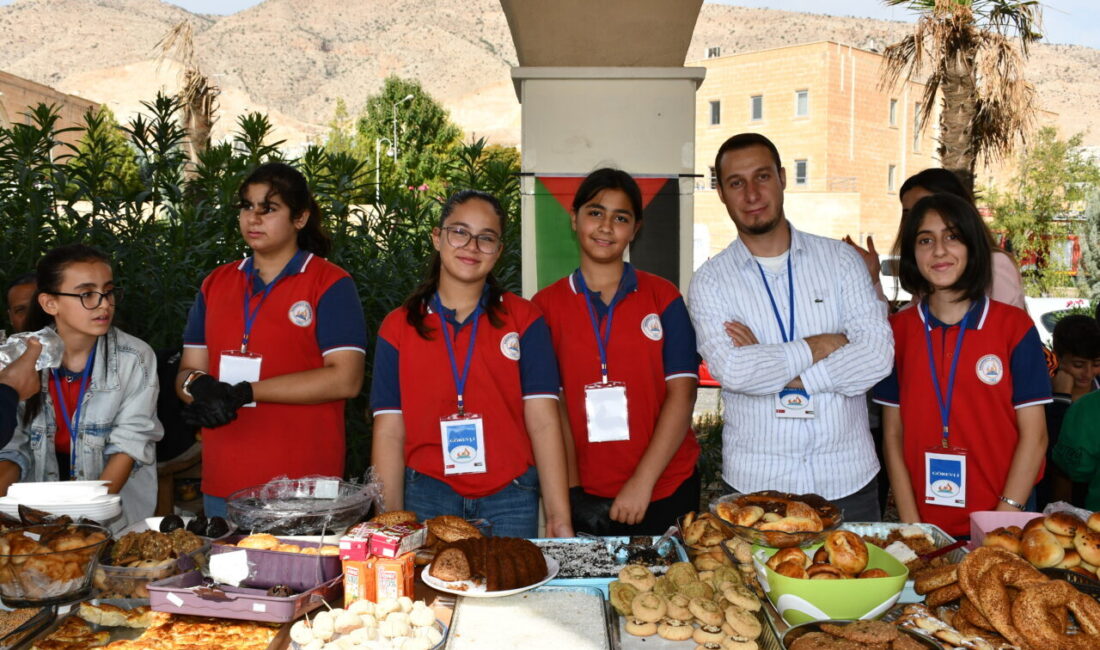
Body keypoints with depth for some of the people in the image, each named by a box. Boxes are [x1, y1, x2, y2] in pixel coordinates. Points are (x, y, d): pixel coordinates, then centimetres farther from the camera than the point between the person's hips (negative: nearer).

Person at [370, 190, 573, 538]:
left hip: (510, 500, 0)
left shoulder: (524, 320, 3)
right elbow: (389, 432, 2)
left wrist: (559, 518, -10)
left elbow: (543, 422, -4)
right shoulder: (398, 326, 6)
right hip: (426, 500, 1)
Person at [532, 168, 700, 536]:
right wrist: (572, 492, -9)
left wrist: (643, 482, -13)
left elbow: (682, 392, -5)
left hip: (667, 491, 0)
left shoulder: (662, 297, 1)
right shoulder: (546, 306, 2)